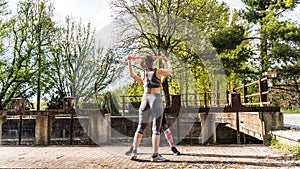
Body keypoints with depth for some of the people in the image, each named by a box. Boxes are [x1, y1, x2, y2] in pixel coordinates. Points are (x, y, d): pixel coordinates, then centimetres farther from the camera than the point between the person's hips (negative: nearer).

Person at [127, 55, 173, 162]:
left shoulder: (143, 73, 9)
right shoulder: (158, 71, 0)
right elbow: (169, 71, 17)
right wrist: (166, 61, 33)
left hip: (145, 100, 4)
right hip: (156, 100, -4)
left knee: (140, 127, 13)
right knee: (156, 129, -3)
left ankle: (134, 152, 7)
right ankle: (155, 155, -7)